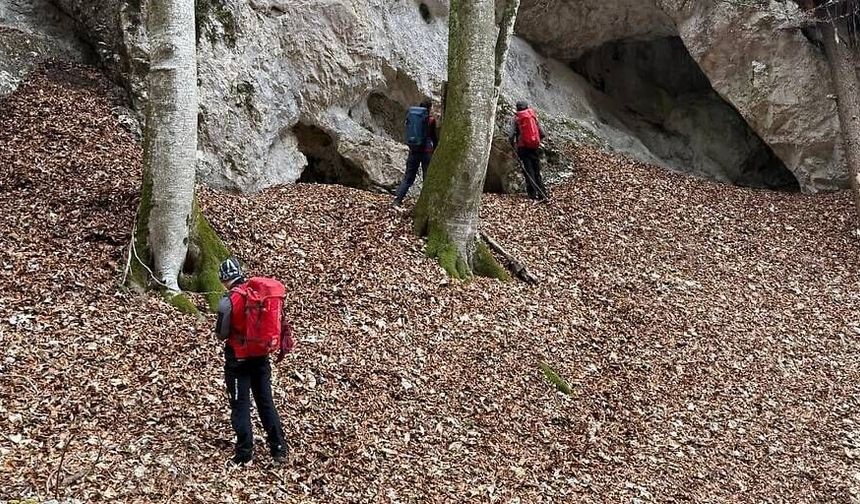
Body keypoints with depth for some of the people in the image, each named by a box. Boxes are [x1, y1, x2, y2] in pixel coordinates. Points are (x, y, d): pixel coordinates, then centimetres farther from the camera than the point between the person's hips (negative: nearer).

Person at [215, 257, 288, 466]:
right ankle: (279, 449, 15)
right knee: (266, 402, 13)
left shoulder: (229, 301, -18)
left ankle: (244, 453, 7)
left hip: (238, 358, -5)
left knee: (240, 405, 5)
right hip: (261, 355, 5)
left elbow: (221, 333, -10)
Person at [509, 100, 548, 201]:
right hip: (534, 147, 3)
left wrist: (513, 145, 6)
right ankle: (543, 194, 6)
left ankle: (533, 195, -2)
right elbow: (542, 134, 2)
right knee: (537, 172, 10)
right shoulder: (533, 117, 5)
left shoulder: (516, 119, -3)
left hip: (523, 148, -3)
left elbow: (511, 136, -12)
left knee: (528, 172, 2)